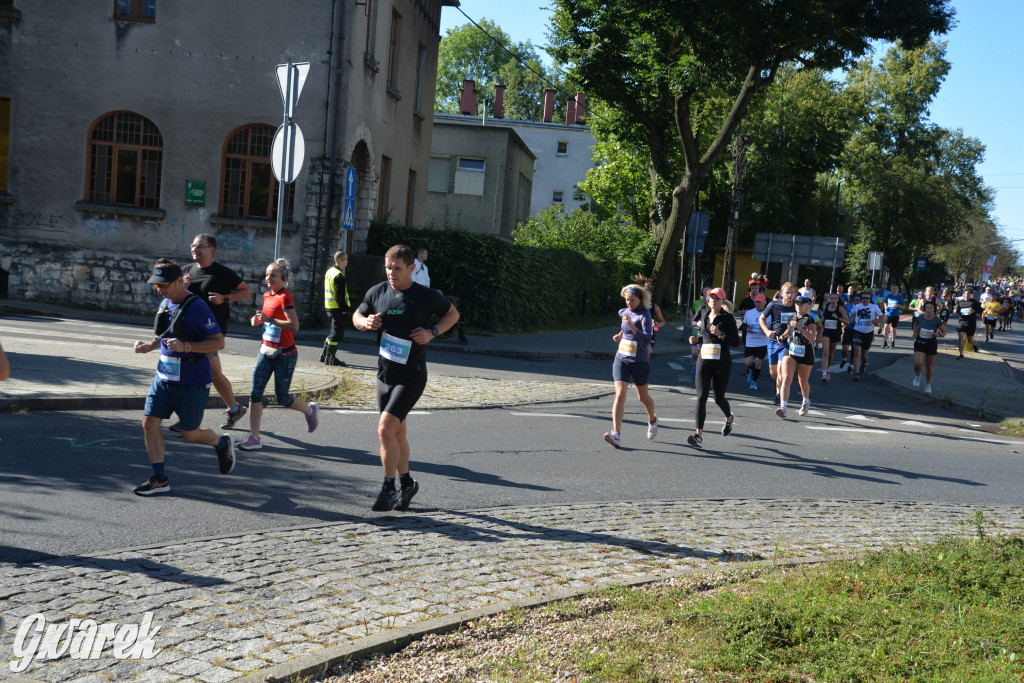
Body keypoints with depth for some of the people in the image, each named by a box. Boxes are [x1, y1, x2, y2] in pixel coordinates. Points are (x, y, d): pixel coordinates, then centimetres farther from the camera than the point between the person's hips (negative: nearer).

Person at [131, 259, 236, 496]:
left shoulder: (196, 307, -16)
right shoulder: (165, 304, 9)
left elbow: (219, 342, -18)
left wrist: (185, 347, -29)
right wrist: (149, 346, 5)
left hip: (192, 381, -7)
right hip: (164, 377, 7)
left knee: (189, 434, 3)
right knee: (149, 423, -2)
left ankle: (223, 444, 34)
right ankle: (160, 480, 8)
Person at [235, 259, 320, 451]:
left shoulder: (285, 297, -15)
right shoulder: (267, 295, 9)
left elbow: (294, 325, -26)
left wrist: (270, 319, -30)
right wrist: (258, 320, 5)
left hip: (284, 354, -7)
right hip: (266, 351, 7)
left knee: (281, 398, 2)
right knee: (255, 392, -4)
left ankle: (310, 410, 31)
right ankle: (254, 438, -1)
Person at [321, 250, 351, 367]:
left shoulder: (329, 272, 13)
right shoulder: (339, 276, -18)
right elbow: (340, 295, -21)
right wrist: (344, 309, -16)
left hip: (329, 307, 10)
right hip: (337, 309, -10)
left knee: (334, 332, 19)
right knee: (336, 334, -3)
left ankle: (325, 356, 24)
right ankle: (330, 359, 0)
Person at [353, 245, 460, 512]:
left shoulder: (426, 296, -10)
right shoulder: (377, 292, 1)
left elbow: (453, 313, 5)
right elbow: (357, 316, 15)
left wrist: (432, 332, -11)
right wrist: (365, 322, -9)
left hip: (411, 376, -5)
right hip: (384, 374, 5)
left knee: (385, 428, -17)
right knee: (398, 432, 17)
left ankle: (388, 488, -3)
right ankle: (407, 483, 35)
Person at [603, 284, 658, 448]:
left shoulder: (644, 315, -12)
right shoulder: (623, 312, 8)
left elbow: (647, 339, -26)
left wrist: (632, 326, -36)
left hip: (640, 362, -4)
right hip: (621, 360, 4)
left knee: (643, 397, 14)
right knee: (620, 395, -13)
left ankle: (652, 420, 45)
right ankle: (616, 434, -22)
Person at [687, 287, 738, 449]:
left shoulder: (727, 317, -5)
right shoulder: (704, 314, 10)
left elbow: (736, 342, -8)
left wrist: (720, 334, -20)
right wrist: (696, 339, 4)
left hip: (722, 363, -3)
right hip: (704, 360, 3)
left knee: (719, 398, 8)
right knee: (701, 396, -10)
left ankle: (729, 418, 43)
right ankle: (698, 435, -15)